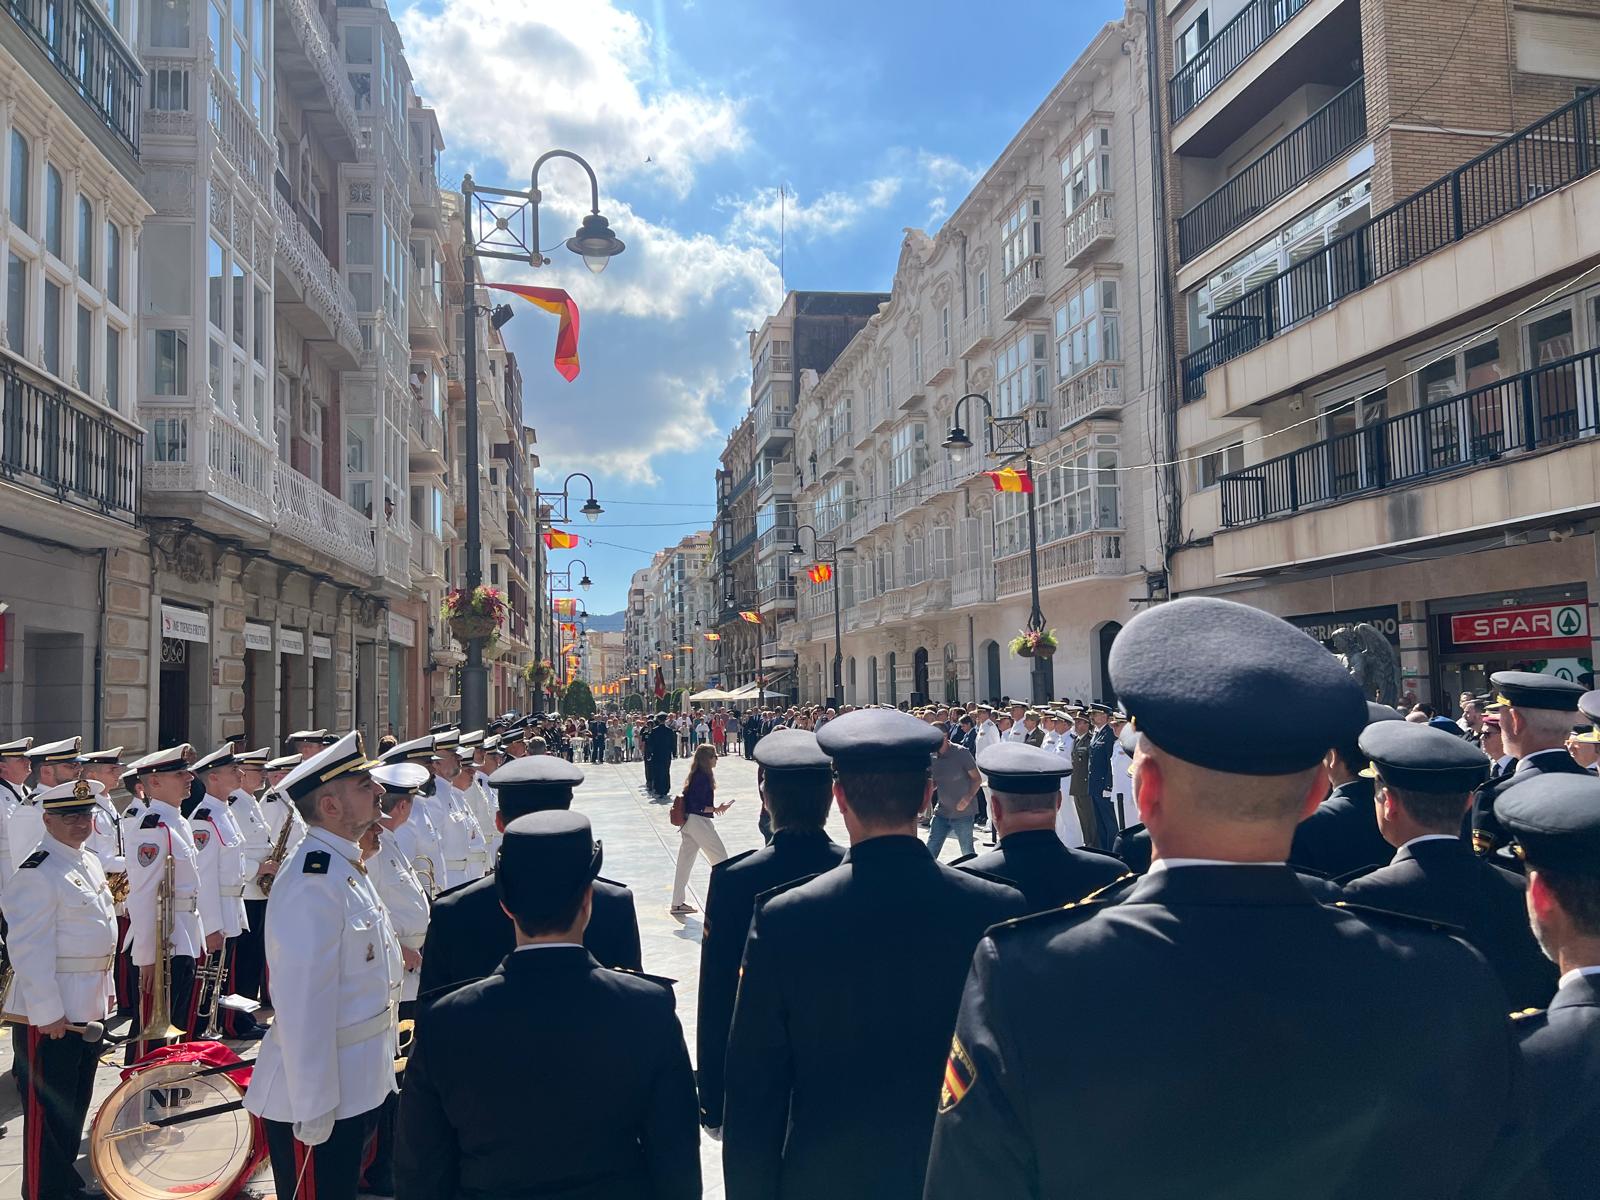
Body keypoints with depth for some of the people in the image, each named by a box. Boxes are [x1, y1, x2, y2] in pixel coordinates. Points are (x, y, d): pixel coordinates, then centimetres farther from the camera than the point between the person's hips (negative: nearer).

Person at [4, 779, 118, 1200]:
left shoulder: (91, 863, 12)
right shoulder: (37, 873, -16)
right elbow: (29, 948, -21)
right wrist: (47, 1012, -22)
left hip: (89, 1006, 9)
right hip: (49, 1011, -9)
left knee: (76, 1105, 18)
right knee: (48, 1110, 2)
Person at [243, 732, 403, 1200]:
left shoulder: (350, 868, 8)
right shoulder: (312, 883, -23)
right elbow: (304, 1007, -25)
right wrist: (313, 1111, -22)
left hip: (359, 1087, 9)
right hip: (320, 1095, -9)